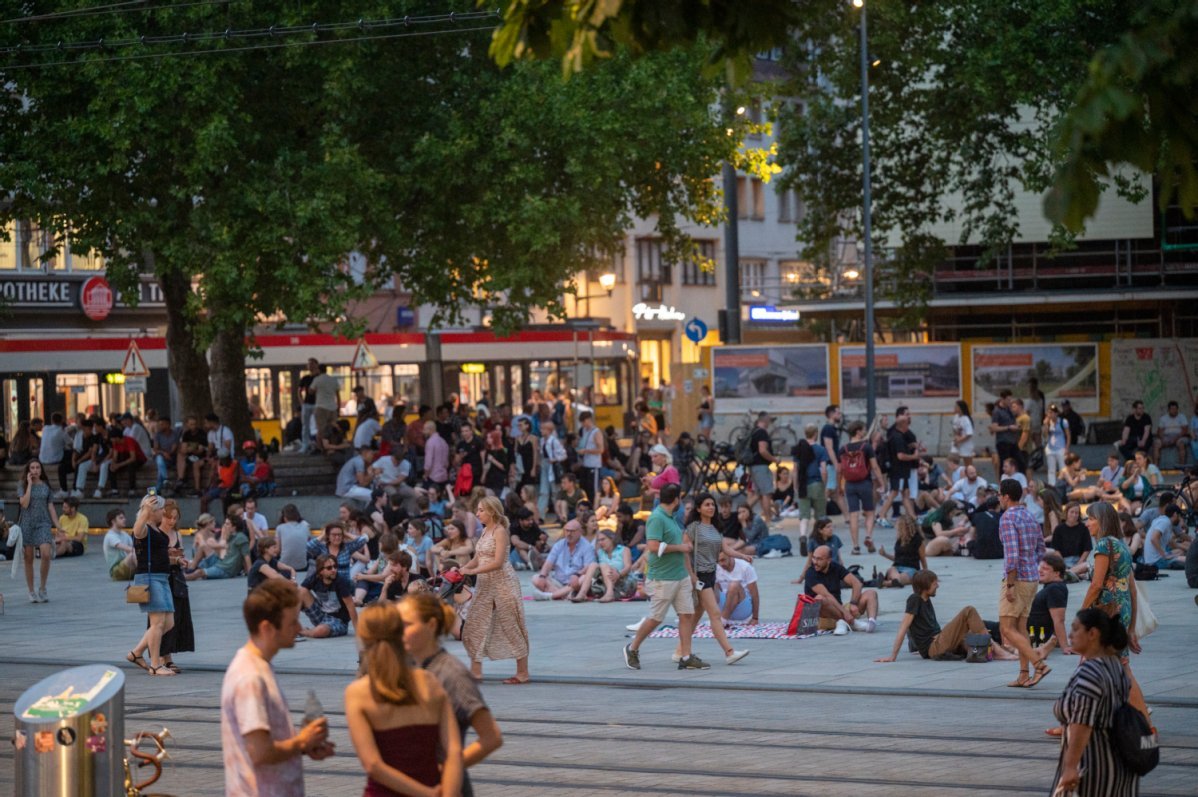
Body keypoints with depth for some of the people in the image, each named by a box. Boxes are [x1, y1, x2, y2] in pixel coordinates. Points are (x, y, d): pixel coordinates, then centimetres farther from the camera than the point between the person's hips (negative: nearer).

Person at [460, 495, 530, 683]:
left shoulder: (500, 531, -12)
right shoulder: (485, 531, 12)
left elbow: (498, 562, -20)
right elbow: (477, 559, 13)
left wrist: (472, 571, -21)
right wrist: (462, 569, -4)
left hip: (503, 583, -8)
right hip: (484, 584, 8)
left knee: (511, 626, -1)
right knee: (475, 625, 4)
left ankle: (523, 673, 7)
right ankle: (475, 671, 10)